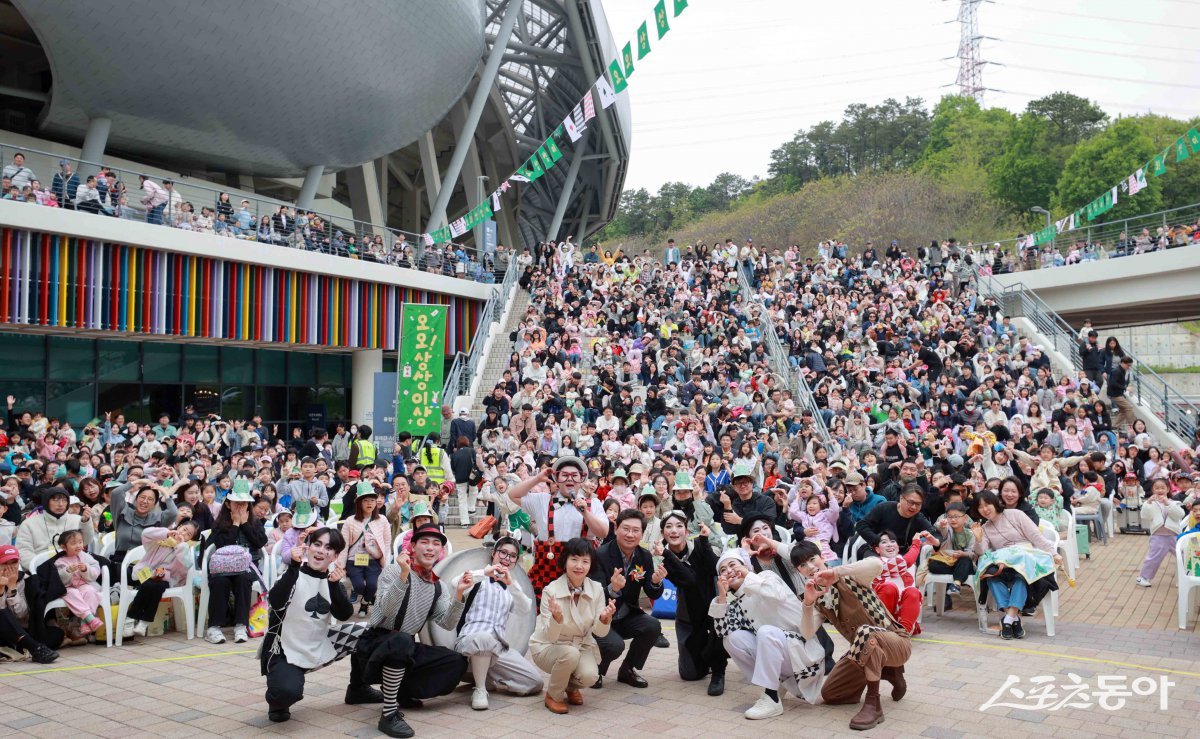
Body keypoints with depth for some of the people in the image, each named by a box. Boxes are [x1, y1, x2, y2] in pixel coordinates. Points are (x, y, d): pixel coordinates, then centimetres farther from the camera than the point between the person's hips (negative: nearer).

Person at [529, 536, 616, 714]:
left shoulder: (596, 589, -12)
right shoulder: (551, 591, -22)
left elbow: (600, 632, -10)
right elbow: (550, 636, -23)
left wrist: (605, 618, -33)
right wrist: (556, 617, -45)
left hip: (581, 644, 3)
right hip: (547, 646, -3)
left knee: (590, 675, -26)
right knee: (570, 654, -34)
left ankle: (571, 687, 12)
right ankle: (553, 695, -5)